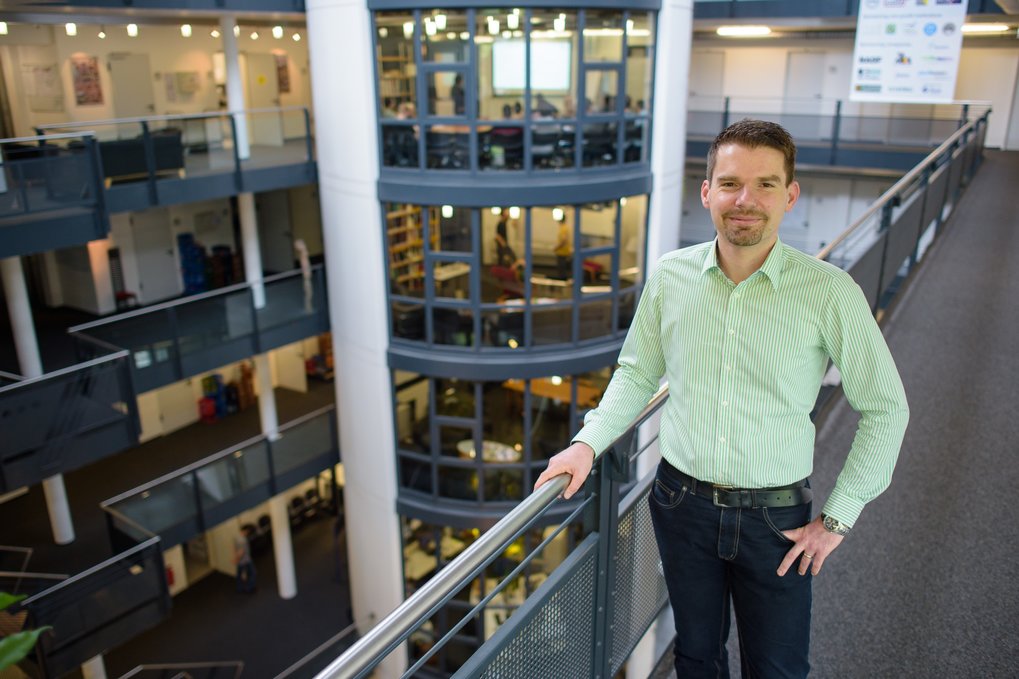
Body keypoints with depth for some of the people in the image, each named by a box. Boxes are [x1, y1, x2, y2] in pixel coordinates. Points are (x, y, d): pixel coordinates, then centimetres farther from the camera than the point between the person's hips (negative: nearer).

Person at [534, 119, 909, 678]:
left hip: (776, 518, -2)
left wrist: (838, 518, -5)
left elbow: (885, 409, -5)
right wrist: (588, 442, -6)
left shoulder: (829, 292, -14)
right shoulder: (670, 276, -6)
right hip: (682, 502, 2)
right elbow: (638, 371, 7)